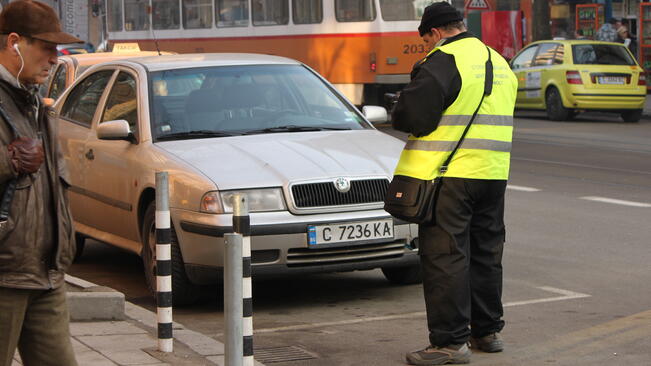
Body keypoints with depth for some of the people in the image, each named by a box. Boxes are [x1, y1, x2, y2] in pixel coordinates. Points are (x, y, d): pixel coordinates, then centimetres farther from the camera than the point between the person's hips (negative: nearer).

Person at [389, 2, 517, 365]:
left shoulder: (443, 61, -12)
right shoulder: (500, 63, 15)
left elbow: (410, 116, -16)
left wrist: (401, 115, 5)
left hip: (449, 175, -8)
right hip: (494, 174, 8)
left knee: (444, 257, -3)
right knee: (486, 253, 17)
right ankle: (488, 331, 27)